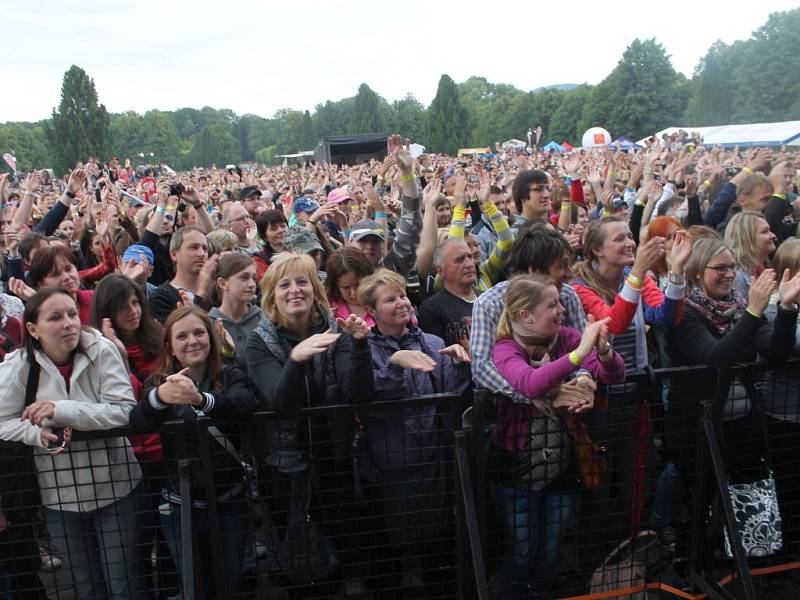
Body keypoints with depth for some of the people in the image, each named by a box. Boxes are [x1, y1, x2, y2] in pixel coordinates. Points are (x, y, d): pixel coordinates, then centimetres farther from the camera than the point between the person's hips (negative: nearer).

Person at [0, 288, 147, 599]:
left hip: (115, 486, -2)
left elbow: (125, 411, -20)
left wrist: (63, 410, -27)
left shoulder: (102, 350, -14)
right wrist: (38, 433, -23)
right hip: (59, 495, 2)